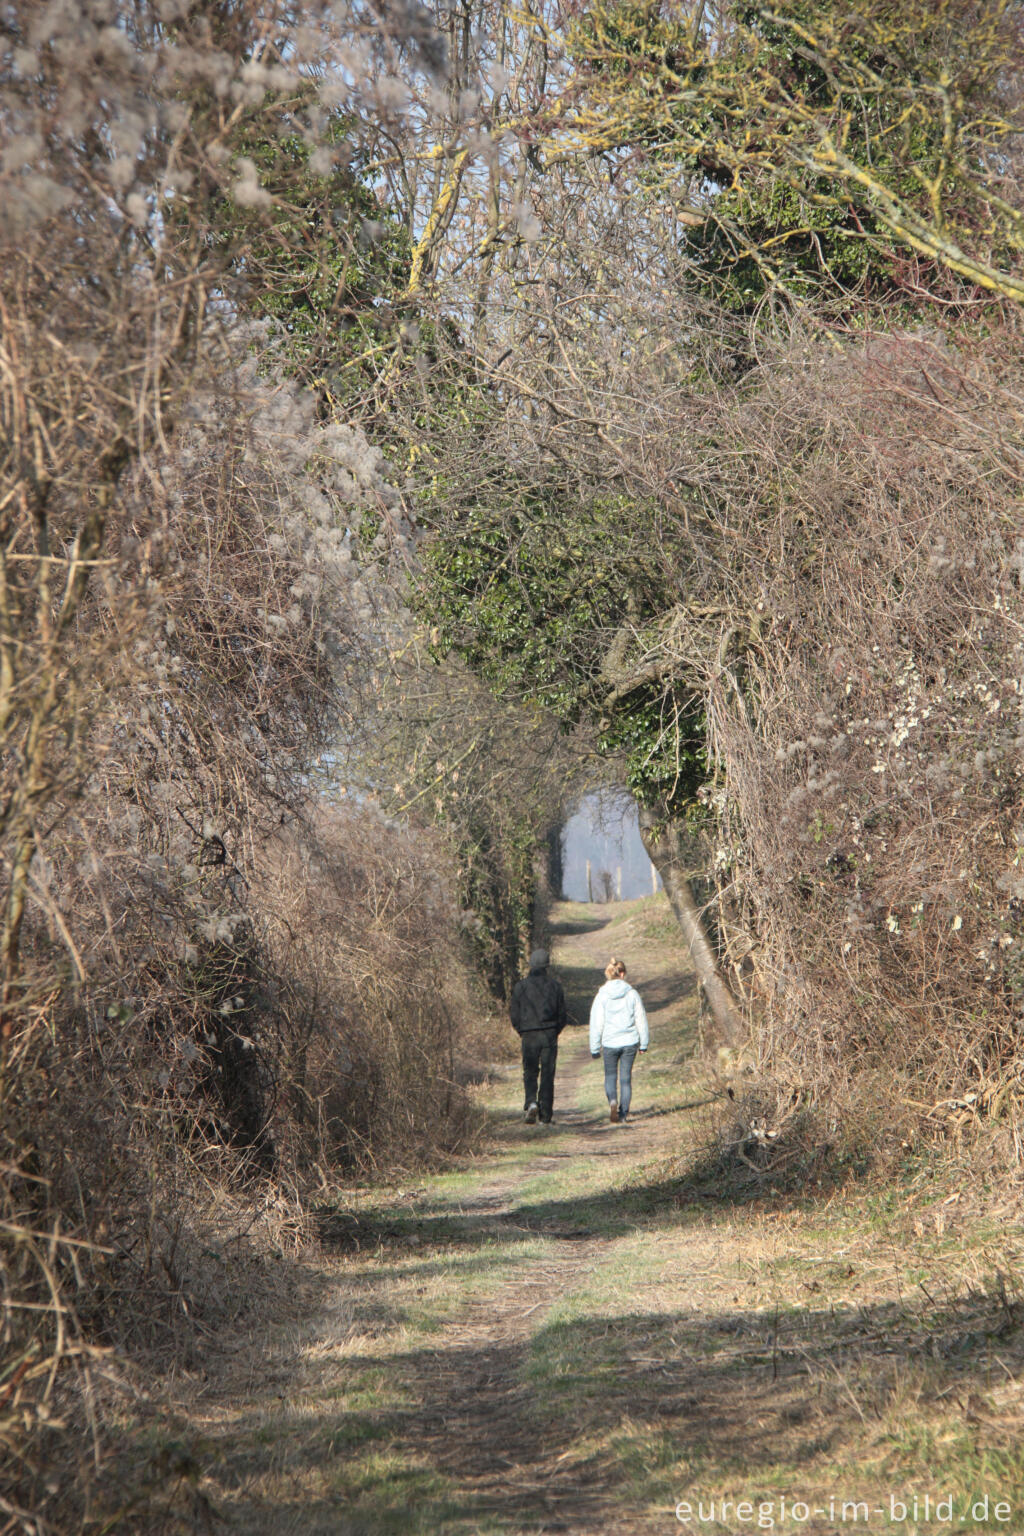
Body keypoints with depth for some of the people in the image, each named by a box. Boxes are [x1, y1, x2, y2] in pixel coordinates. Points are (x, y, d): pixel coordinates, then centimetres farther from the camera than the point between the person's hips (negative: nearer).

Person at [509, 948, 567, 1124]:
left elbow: (514, 1015, 0)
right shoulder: (555, 985, 1)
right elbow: (562, 1014, 4)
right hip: (550, 1036, 0)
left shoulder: (520, 986, -2)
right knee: (548, 1075, 5)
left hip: (529, 1036, 0)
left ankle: (531, 1102, -18)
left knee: (530, 1072, 8)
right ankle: (545, 1116, 5)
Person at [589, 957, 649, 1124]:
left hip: (609, 1043, -1)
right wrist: (644, 1044, 12)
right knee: (626, 1078, 10)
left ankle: (612, 1101, -14)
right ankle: (623, 1114, 10)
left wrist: (595, 1048, 4)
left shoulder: (602, 996, -7)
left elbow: (596, 1024, -5)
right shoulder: (632, 994, -4)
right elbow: (641, 1020, 1)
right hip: (629, 1042, 1)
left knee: (610, 1076, 14)